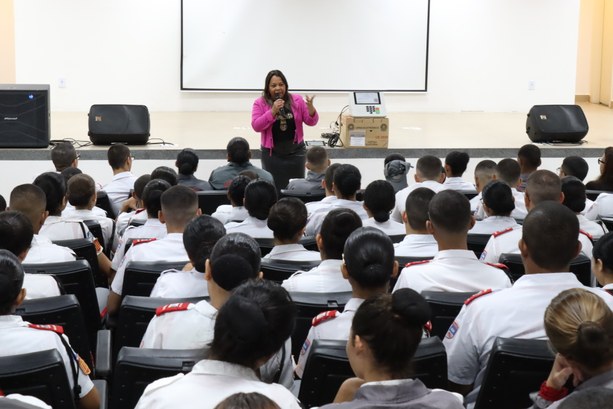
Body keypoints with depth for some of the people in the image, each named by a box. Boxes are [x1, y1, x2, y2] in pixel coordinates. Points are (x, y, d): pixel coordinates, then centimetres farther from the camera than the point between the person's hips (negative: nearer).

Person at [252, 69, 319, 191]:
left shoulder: (297, 100, 2)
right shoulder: (260, 103, -3)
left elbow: (312, 122, 3)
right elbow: (256, 126, -11)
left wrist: (310, 107, -17)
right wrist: (273, 111, -21)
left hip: (295, 152, 2)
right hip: (272, 154, -2)